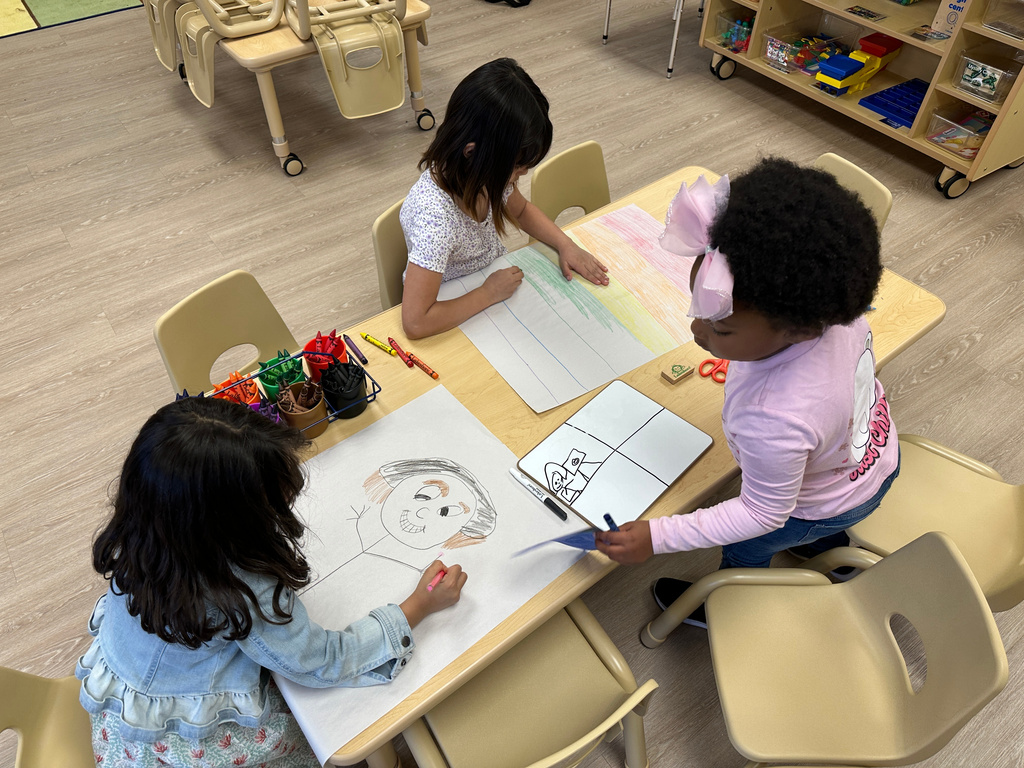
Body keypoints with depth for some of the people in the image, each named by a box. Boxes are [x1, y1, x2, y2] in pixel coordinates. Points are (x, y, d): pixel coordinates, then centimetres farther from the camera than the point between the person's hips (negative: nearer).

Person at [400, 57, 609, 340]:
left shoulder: (483, 172, -14)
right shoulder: (435, 213, -37)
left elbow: (521, 210, 10)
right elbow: (415, 322, -39)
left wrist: (566, 244, -6)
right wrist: (489, 293, -28)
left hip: (496, 282, 7)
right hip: (454, 314, -7)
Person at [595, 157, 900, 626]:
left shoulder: (773, 422, -51)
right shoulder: (833, 308, -31)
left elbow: (765, 514, -31)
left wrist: (657, 537, -30)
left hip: (829, 506, -5)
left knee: (746, 546, 25)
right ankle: (830, 549, 71)